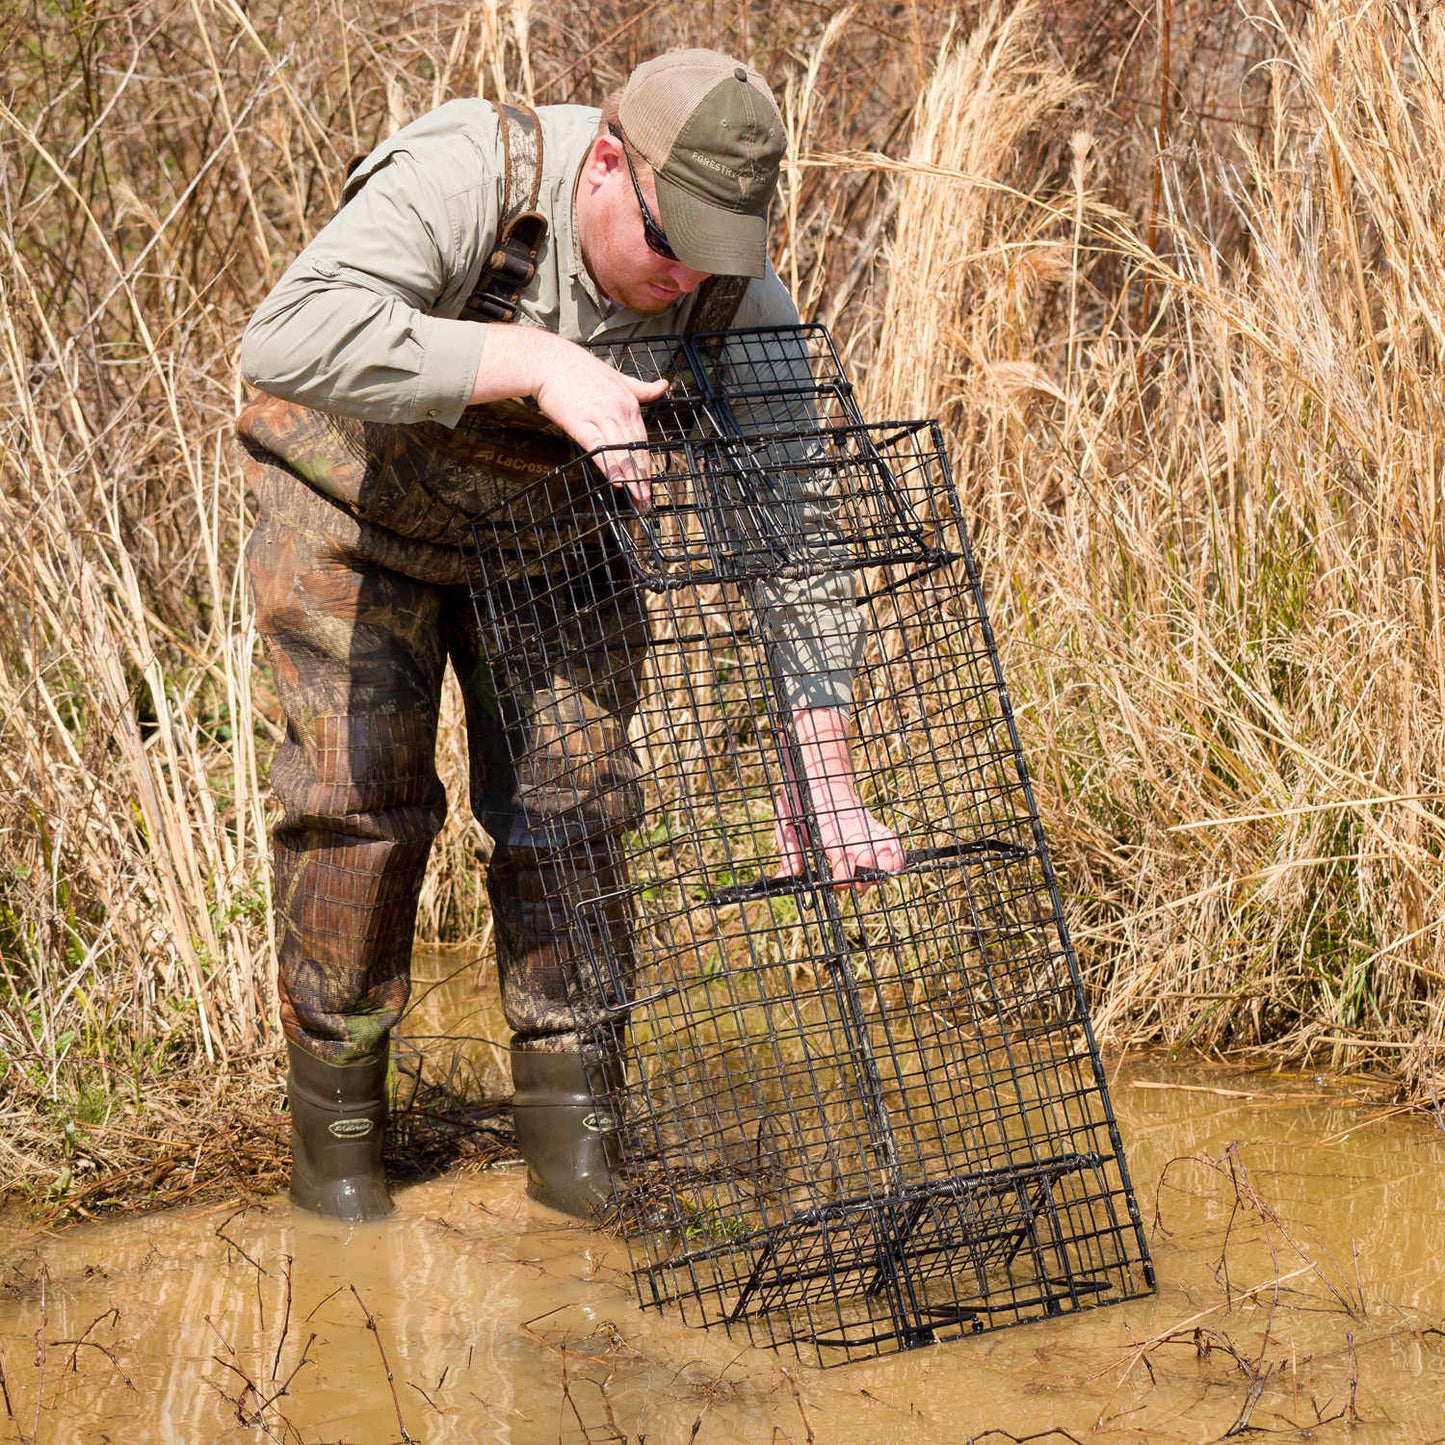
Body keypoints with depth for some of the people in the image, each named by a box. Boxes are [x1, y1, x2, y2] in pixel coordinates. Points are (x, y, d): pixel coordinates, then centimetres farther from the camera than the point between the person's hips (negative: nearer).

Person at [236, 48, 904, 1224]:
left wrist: (822, 778, -27)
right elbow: (290, 338, -53)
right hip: (364, 497, -3)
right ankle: (335, 1124, 10)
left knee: (573, 794, -3)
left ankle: (570, 1126, 8)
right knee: (363, 793, -6)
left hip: (553, 524, 3)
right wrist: (535, 362, -56)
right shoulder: (466, 180, -38)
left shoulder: (737, 302, -25)